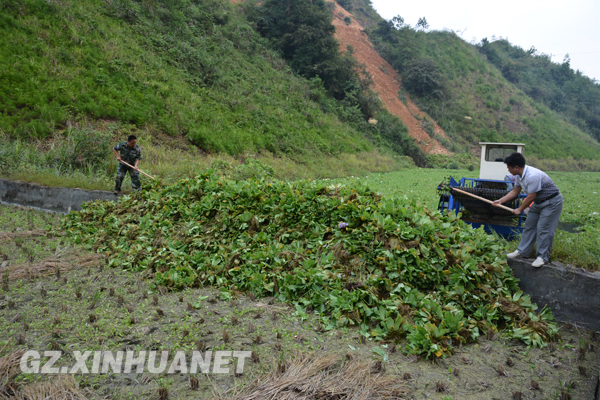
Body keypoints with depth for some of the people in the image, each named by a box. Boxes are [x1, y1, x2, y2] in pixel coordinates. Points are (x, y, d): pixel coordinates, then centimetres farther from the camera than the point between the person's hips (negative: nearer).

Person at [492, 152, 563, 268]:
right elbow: (515, 191, 12)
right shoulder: (520, 176, -2)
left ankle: (543, 257, 2)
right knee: (529, 226, 11)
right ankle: (522, 251, 20)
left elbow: (530, 197, -25)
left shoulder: (532, 176, -32)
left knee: (543, 229, -8)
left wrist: (520, 209, -11)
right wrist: (501, 201, 7)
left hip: (552, 202, -9)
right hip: (538, 201, 10)